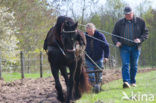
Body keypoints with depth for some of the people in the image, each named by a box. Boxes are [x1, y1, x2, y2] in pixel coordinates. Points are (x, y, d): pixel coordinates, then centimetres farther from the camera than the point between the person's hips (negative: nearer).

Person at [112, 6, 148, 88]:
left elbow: (145, 33, 6)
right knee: (125, 64, -14)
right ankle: (126, 81, -22)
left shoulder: (140, 22, 5)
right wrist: (116, 42, -7)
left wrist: (140, 39, -13)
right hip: (124, 47, -1)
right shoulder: (119, 23, 8)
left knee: (134, 65, 8)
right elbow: (114, 34, 13)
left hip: (135, 47, 1)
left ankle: (133, 82, 20)